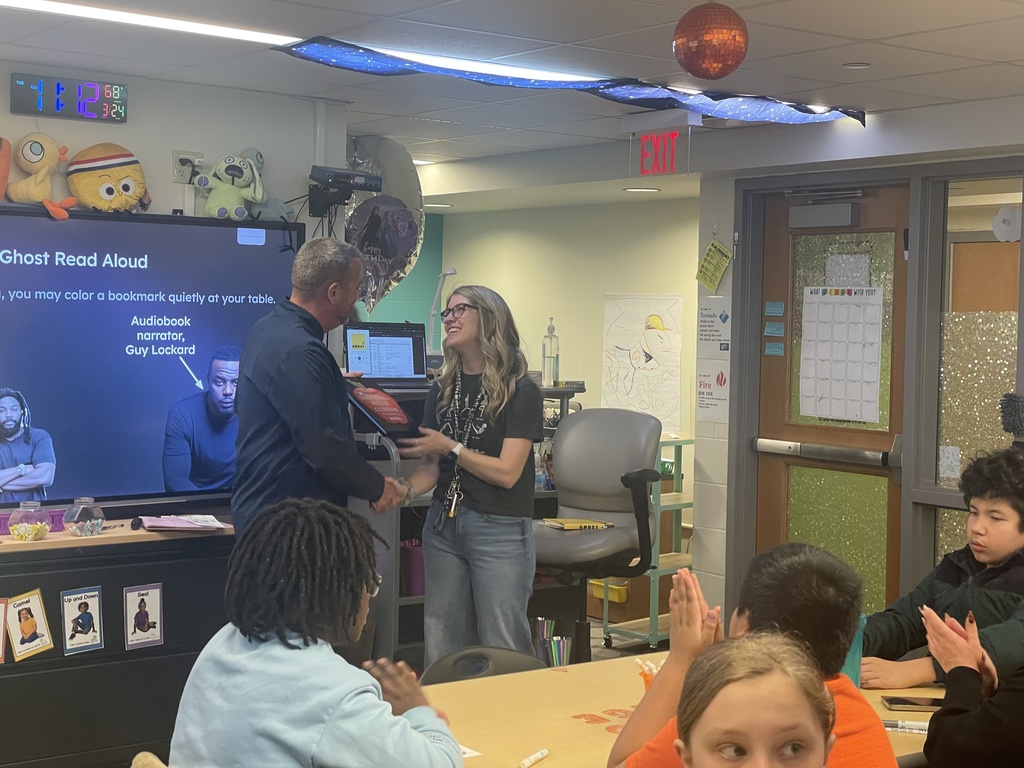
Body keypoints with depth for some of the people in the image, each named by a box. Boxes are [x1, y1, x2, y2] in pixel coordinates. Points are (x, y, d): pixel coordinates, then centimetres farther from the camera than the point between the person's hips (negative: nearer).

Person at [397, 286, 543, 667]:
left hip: (500, 531, -5)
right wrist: (404, 490, -11)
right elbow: (431, 466, 8)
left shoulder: (520, 392, -7)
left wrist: (451, 447, -15)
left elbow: (507, 472, -13)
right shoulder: (442, 390, 10)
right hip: (443, 523, 5)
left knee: (503, 648, 0)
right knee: (440, 643, 8)